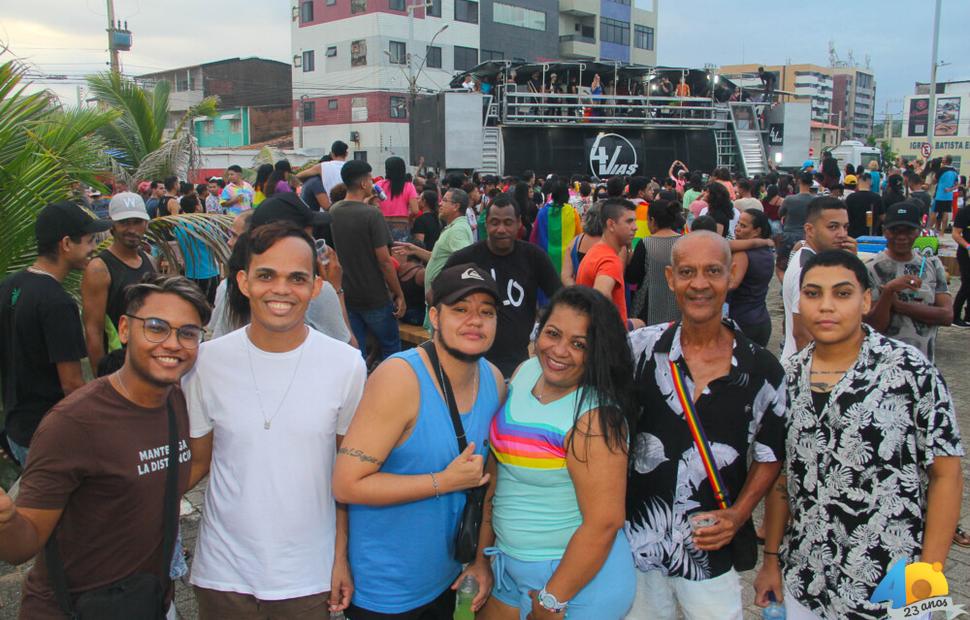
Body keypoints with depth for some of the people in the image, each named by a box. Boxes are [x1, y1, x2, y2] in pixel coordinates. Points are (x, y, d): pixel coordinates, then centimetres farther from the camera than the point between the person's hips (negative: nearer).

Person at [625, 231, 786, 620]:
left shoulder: (762, 370, -6)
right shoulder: (640, 348, -7)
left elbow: (770, 456, 5)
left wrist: (737, 515, -9)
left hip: (714, 552, 0)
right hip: (638, 544, 1)